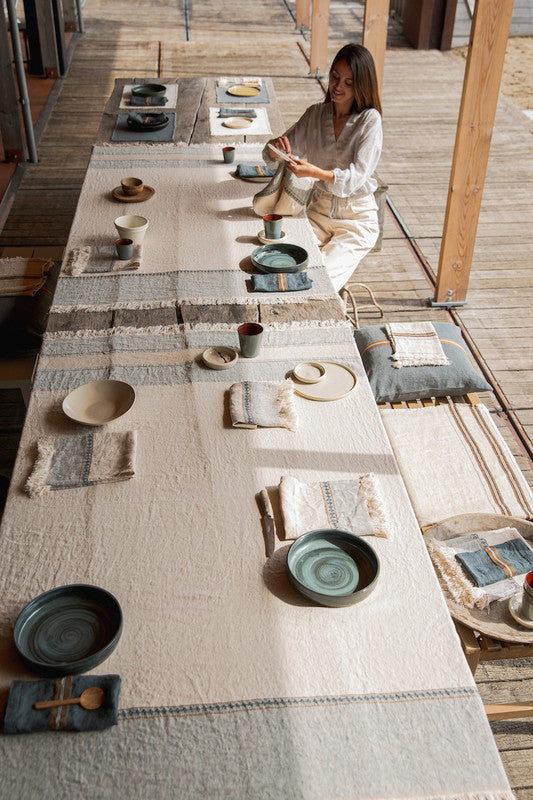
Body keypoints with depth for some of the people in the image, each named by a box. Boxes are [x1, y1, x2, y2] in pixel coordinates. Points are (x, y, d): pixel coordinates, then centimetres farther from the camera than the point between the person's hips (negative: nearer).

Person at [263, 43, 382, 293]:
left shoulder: (369, 120, -10)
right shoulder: (315, 114, 4)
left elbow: (356, 177, -20)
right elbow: (270, 156, 6)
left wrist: (314, 172, -36)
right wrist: (277, 146, -19)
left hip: (357, 218, -4)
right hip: (320, 209, 4)